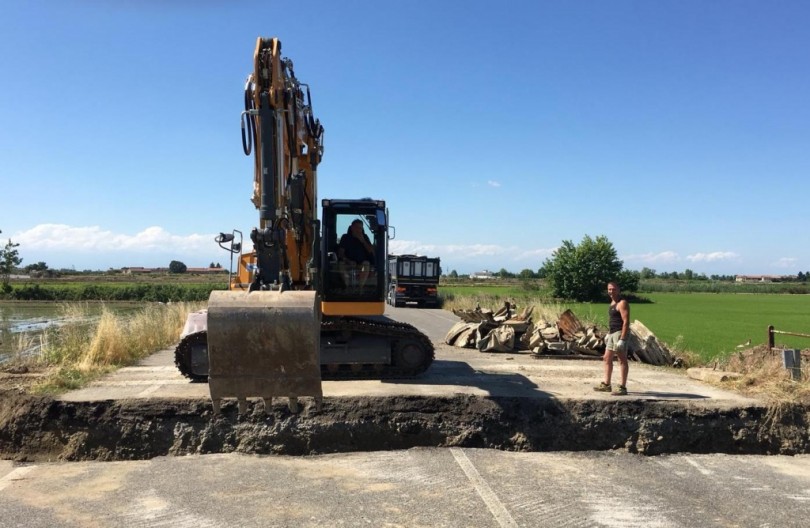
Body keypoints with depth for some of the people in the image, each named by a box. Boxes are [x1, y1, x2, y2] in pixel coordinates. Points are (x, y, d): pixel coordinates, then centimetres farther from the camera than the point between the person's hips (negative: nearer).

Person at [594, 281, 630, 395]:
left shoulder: (622, 303, -13)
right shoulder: (613, 302, 16)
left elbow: (626, 322, -19)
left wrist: (622, 339, -25)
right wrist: (608, 334, 24)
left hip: (620, 333, -10)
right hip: (612, 333, 10)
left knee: (622, 360, -6)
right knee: (607, 359, 12)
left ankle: (623, 387, -4)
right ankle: (606, 385, 20)